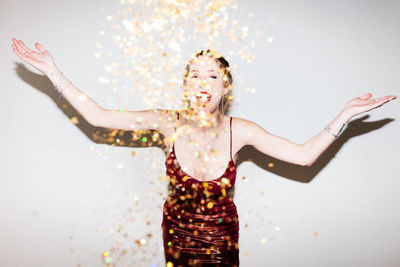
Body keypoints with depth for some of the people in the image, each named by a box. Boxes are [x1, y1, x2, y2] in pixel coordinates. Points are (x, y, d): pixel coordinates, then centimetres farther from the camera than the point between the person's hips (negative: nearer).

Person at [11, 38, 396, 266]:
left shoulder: (239, 131, -20)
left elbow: (304, 156, -17)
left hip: (220, 233, 0)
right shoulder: (169, 123, -20)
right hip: (177, 227, 1)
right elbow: (97, 116, -19)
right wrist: (53, 72, -23)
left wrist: (346, 114, -24)